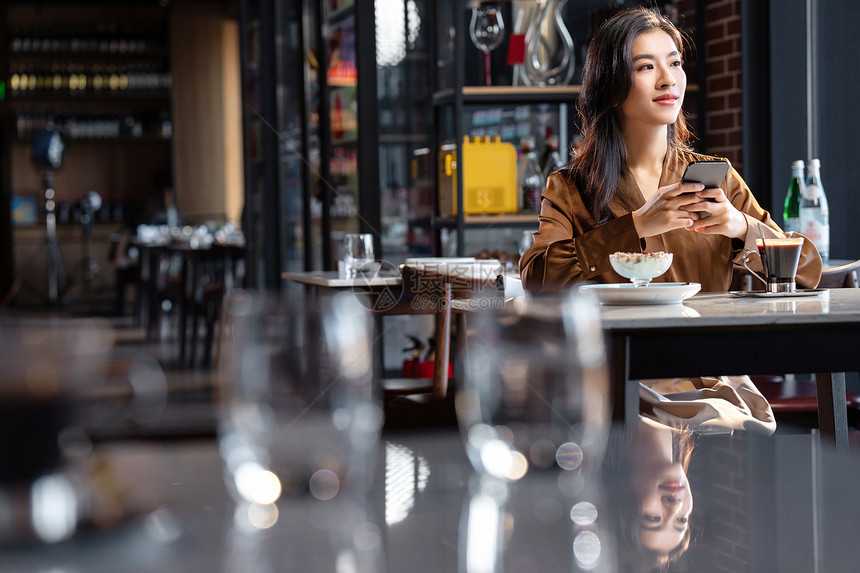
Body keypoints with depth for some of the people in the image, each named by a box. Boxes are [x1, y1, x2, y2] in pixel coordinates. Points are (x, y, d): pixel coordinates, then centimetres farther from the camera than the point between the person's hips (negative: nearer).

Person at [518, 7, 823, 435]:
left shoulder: (717, 178, 17)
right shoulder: (569, 189, 10)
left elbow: (808, 271, 11)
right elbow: (536, 278, -9)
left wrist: (742, 228, -9)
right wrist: (635, 227, -15)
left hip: (714, 376, 3)